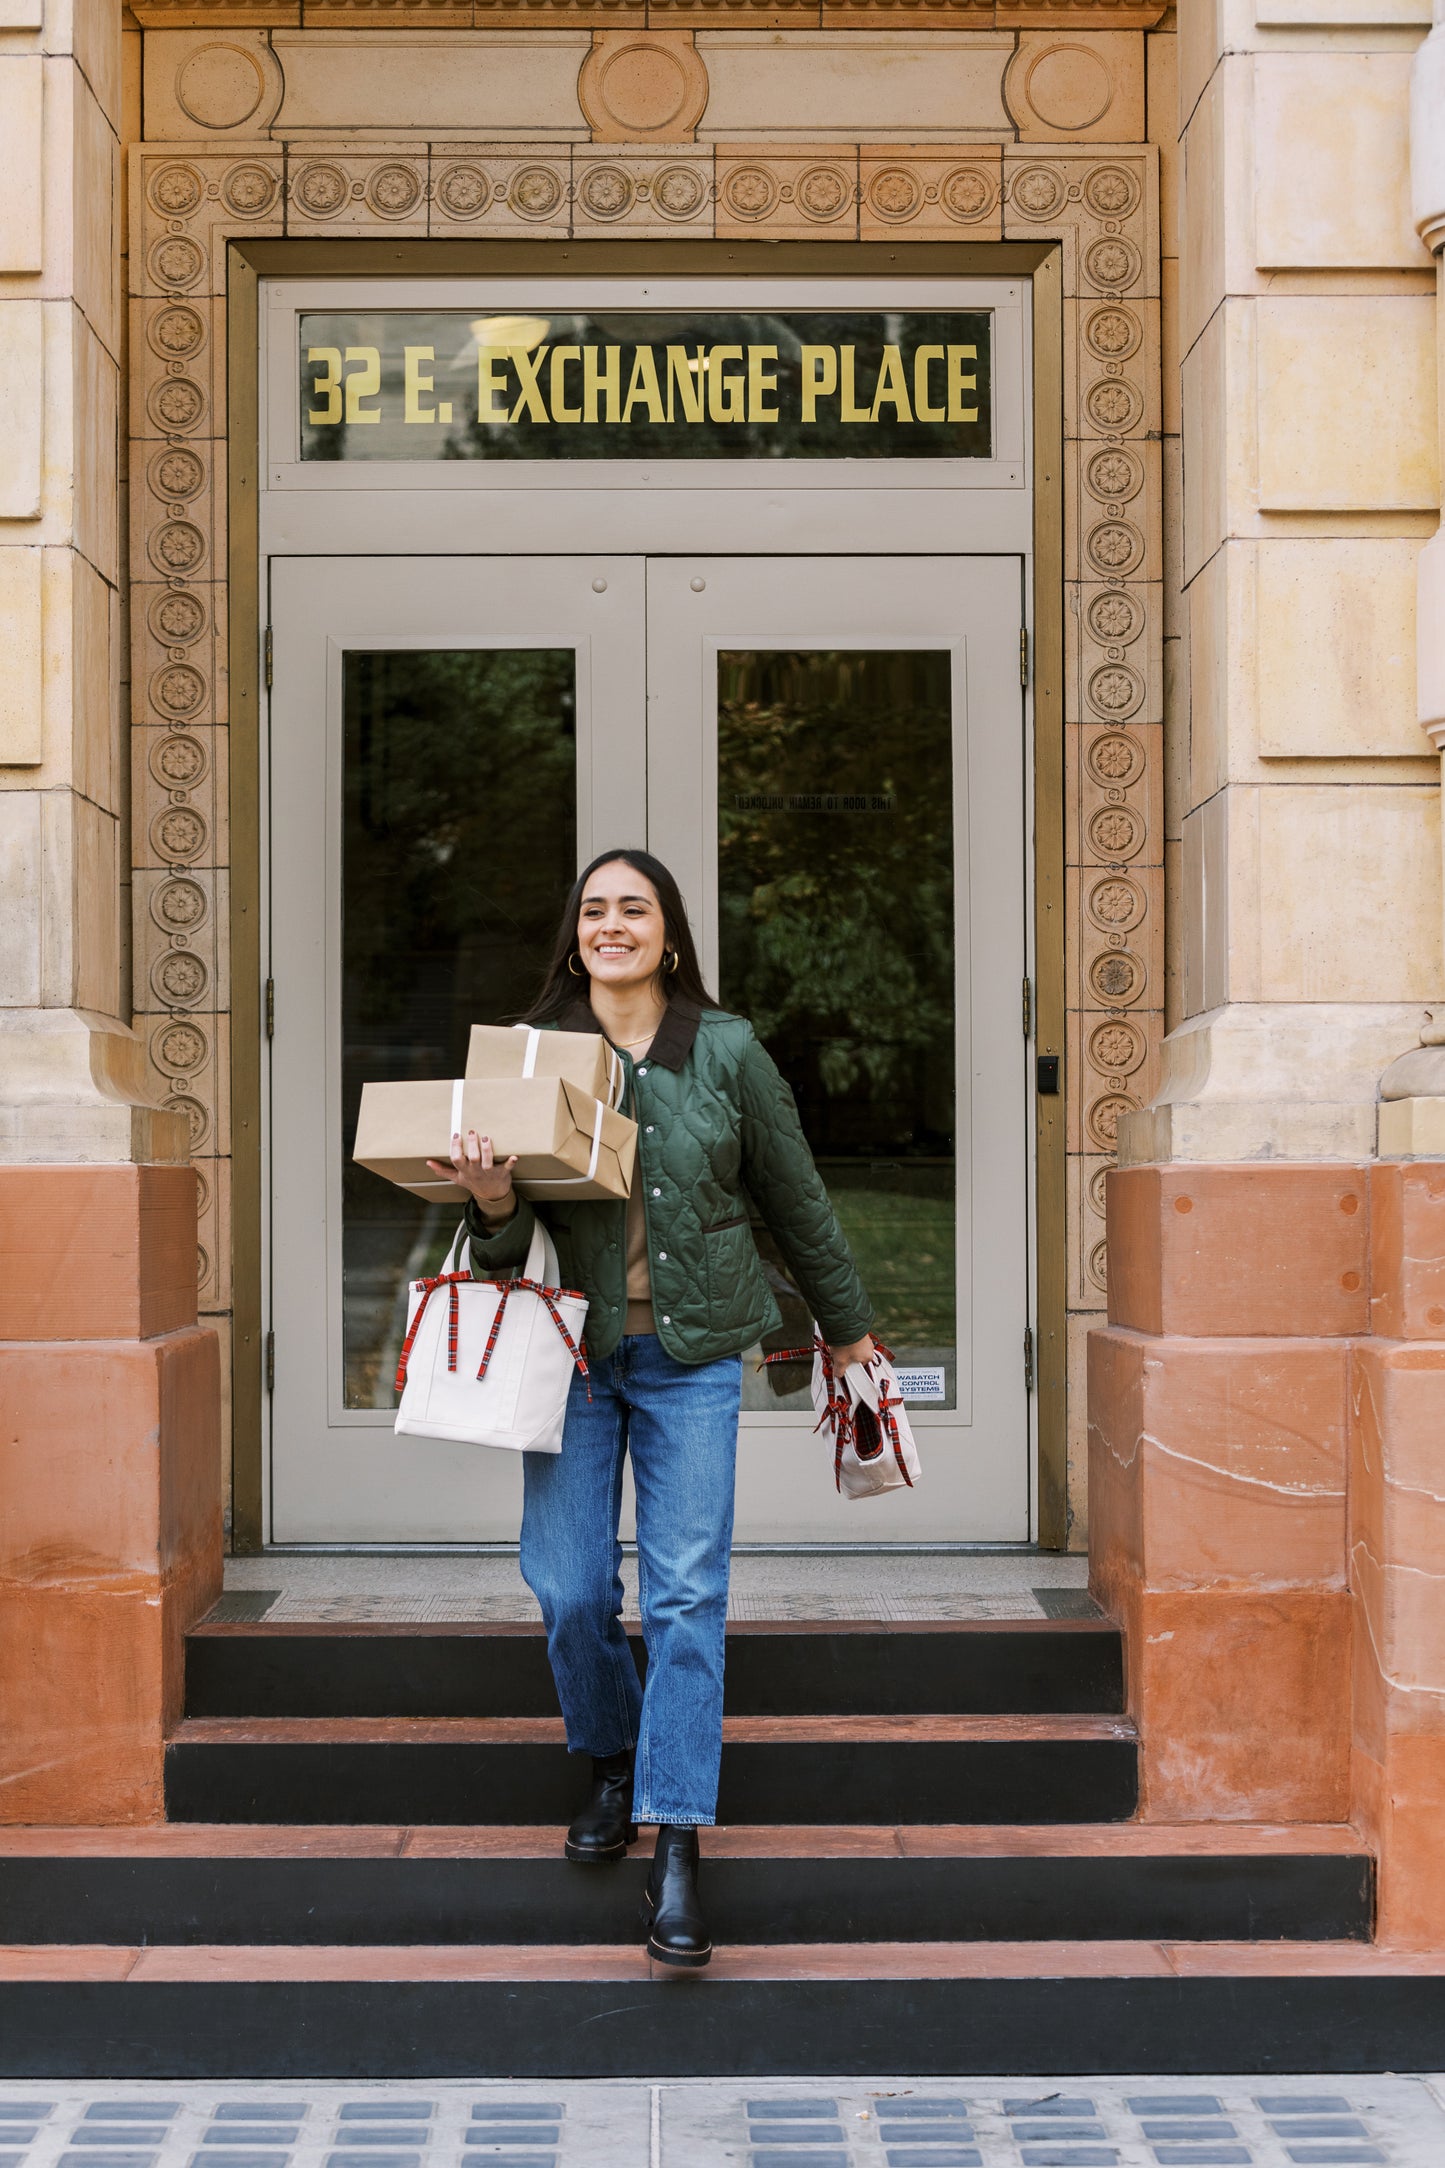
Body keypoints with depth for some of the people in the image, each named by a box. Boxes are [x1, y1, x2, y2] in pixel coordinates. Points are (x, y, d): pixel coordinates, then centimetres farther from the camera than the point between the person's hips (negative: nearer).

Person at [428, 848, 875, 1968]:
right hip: (572, 1343, 1)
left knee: (687, 1590, -7)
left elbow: (795, 1195, 10)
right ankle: (612, 1766, 29)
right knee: (568, 1588, 0)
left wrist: (847, 1322, 18)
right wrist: (492, 1199, -24)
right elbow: (509, 1240, 0)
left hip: (693, 1353, -1)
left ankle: (676, 1852, -3)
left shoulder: (727, 1051, -2)